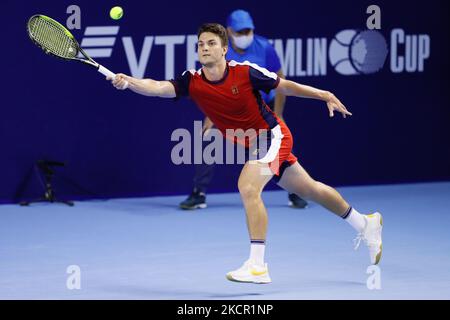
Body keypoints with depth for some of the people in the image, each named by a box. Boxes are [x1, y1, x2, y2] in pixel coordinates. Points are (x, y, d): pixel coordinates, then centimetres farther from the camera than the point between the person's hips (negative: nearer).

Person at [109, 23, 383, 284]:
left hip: (272, 134, -6)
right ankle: (365, 223, 43)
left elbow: (285, 86, -7)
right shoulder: (192, 82, -12)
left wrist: (325, 96, -6)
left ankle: (257, 266, -25)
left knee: (248, 186, -28)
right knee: (309, 190, 20)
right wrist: (128, 82, -45)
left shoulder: (245, 72, -20)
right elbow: (158, 87, -28)